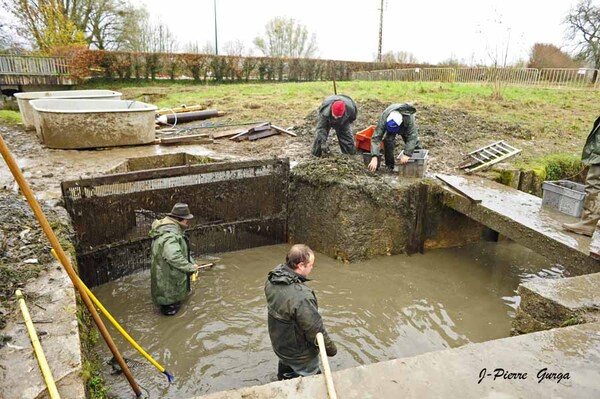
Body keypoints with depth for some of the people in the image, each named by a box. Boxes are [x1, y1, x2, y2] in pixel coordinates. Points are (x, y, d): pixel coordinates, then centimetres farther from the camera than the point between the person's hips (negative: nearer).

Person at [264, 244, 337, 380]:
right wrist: (330, 349, -11)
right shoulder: (302, 296, -41)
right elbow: (316, 330, -28)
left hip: (278, 345, 7)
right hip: (300, 355, -7)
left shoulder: (271, 280, -16)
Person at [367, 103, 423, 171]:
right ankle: (390, 165, -9)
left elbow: (412, 137, -43)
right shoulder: (384, 118, -43)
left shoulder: (409, 118, -45)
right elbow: (376, 137, -46)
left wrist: (407, 154, -53)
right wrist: (374, 157, -57)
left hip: (406, 127, 0)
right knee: (388, 140, -24)